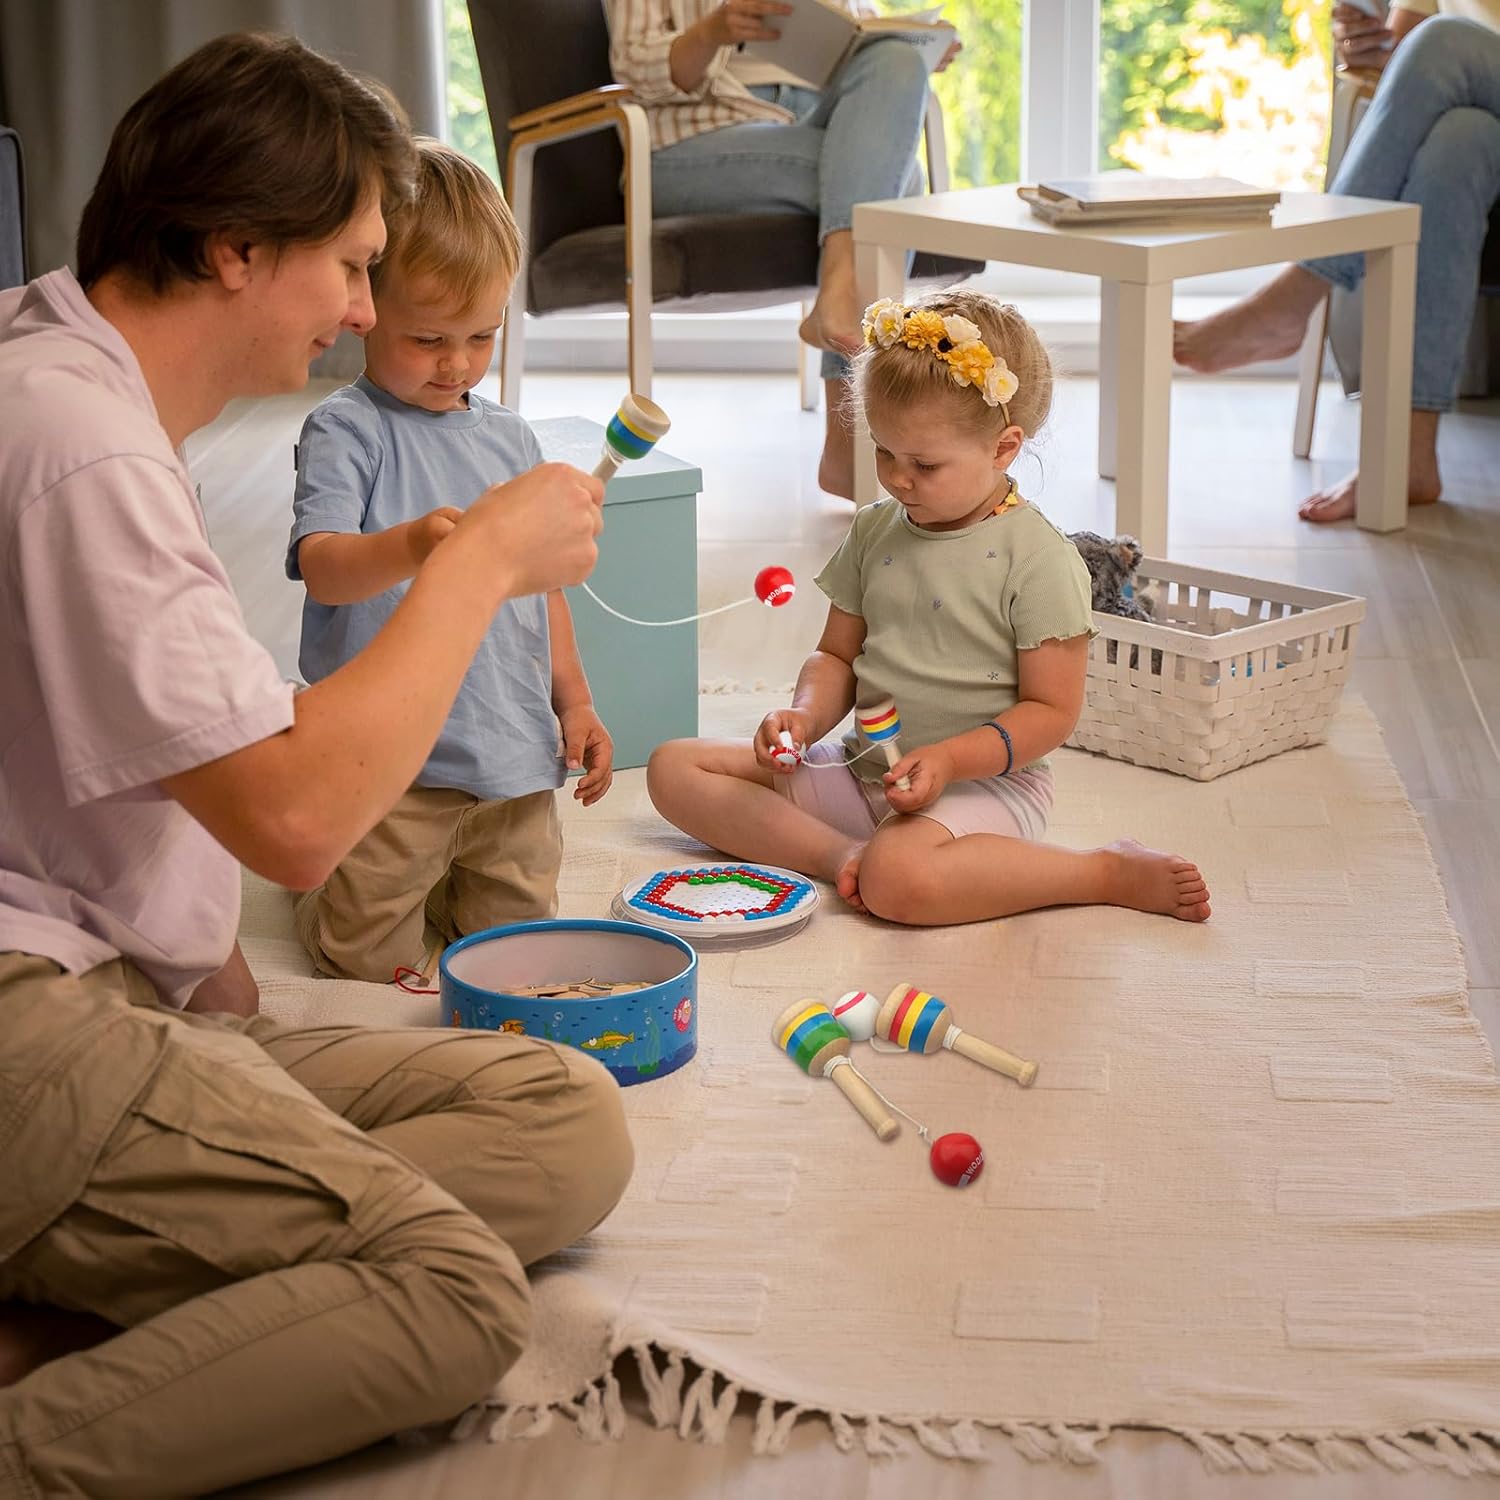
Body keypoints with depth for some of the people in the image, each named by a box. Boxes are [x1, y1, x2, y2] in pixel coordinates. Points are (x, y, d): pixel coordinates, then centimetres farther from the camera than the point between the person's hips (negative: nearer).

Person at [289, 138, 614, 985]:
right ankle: (311, 860, 30)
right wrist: (409, 548, -44)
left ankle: (431, 879, 40)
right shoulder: (346, 432, -9)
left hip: (514, 755, 6)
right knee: (375, 960, 2)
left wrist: (575, 704, 13)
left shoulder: (511, 440, 11)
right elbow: (321, 566, -24)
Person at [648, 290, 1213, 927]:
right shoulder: (874, 532, 7)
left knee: (897, 878, -40)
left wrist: (949, 761, -24)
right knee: (674, 768, -1)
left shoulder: (1038, 558, -13)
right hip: (863, 768, 7)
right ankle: (842, 856, -19)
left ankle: (1112, 874, -19)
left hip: (985, 783, -7)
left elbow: (1052, 710, -12)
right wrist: (806, 715, -8)